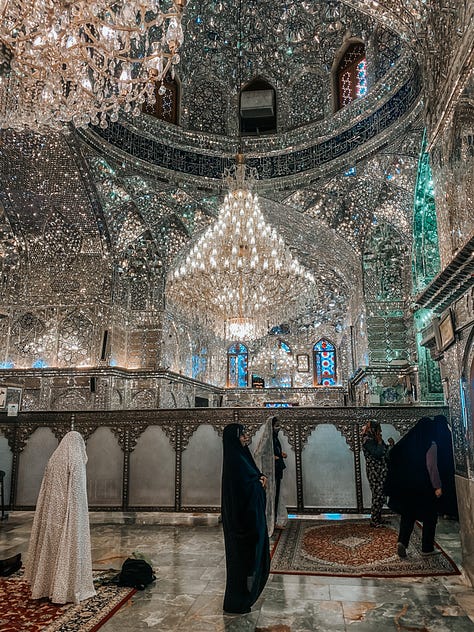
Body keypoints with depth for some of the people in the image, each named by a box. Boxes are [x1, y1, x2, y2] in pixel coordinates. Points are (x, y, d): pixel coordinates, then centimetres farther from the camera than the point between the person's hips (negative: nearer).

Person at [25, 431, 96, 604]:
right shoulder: (76, 461, -12)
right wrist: (79, 516, -8)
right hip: (70, 511, -6)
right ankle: (65, 589, 5)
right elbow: (77, 492, -14)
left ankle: (45, 584, 26)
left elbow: (47, 489, 10)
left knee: (51, 545, 16)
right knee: (69, 546, 1)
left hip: (52, 511, 6)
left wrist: (53, 507, 18)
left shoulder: (53, 459, 7)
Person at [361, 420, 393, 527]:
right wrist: (379, 441, -16)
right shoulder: (368, 440, -14)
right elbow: (377, 454, -24)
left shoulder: (374, 439, 13)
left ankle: (377, 518, 22)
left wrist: (390, 445, 3)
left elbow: (385, 451, 18)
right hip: (374, 471, -9)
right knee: (378, 495, -7)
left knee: (381, 494, 12)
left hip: (380, 471, 9)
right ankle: (374, 520, 1)